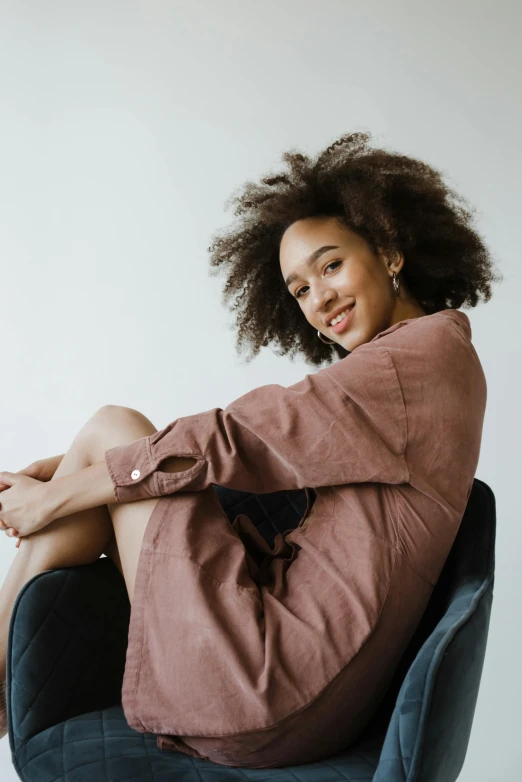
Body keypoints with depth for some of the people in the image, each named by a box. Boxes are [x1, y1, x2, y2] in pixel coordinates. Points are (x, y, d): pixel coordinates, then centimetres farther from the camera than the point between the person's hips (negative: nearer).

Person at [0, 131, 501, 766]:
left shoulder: (434, 347, -11)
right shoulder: (386, 380, 16)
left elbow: (241, 441, -15)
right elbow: (263, 457, 13)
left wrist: (56, 496, -6)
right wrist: (78, 465, 8)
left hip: (272, 695, -8)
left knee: (112, 428, -2)